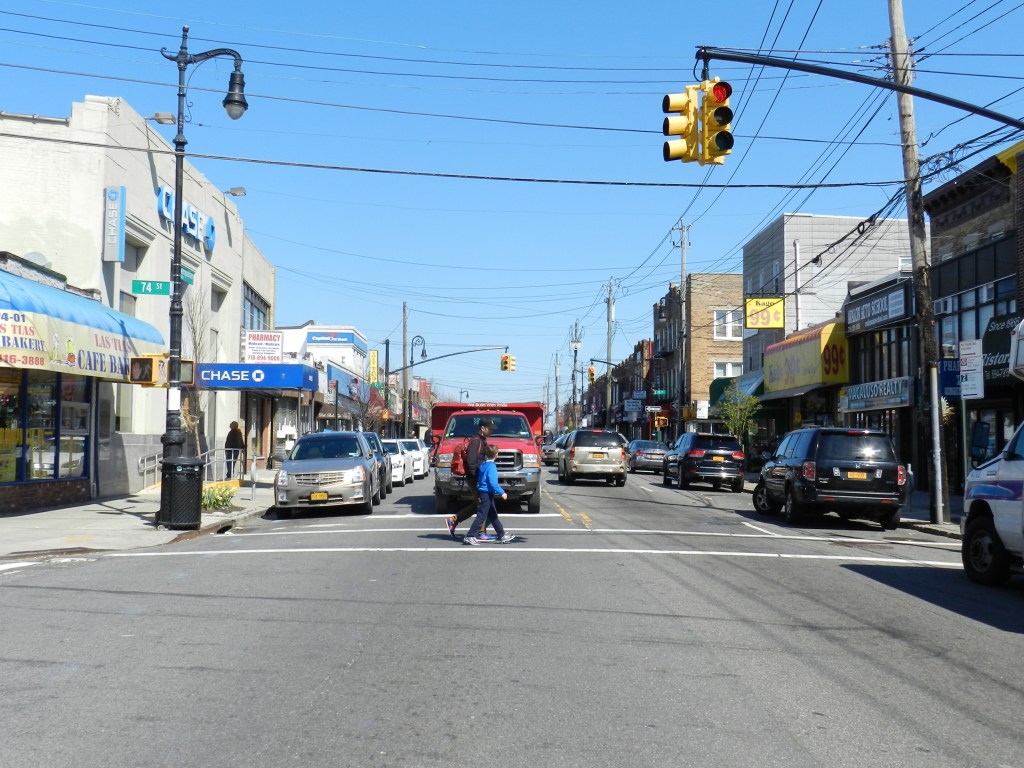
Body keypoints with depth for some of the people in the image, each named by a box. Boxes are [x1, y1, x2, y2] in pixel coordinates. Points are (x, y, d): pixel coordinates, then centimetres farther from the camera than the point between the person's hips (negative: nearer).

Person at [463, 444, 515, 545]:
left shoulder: (483, 464, 8)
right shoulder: (491, 466, -17)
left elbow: (479, 479, 16)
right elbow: (493, 483, -23)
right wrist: (502, 493, -20)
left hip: (483, 492, 10)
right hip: (486, 494, -10)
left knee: (493, 515, 15)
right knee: (481, 516, -6)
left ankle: (501, 535, 23)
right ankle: (470, 536, -6)